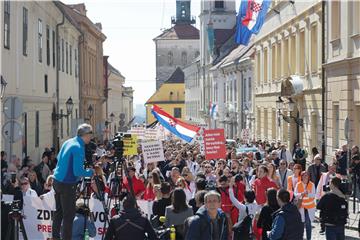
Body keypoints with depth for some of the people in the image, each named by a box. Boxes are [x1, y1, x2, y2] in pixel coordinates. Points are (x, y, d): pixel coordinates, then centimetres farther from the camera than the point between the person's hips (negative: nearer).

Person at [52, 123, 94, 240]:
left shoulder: (68, 142, 6)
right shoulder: (78, 148, -20)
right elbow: (78, 171, -23)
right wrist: (90, 172, -7)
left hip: (57, 180, 9)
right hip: (67, 184, -9)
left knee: (59, 211, 20)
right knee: (69, 214, -1)